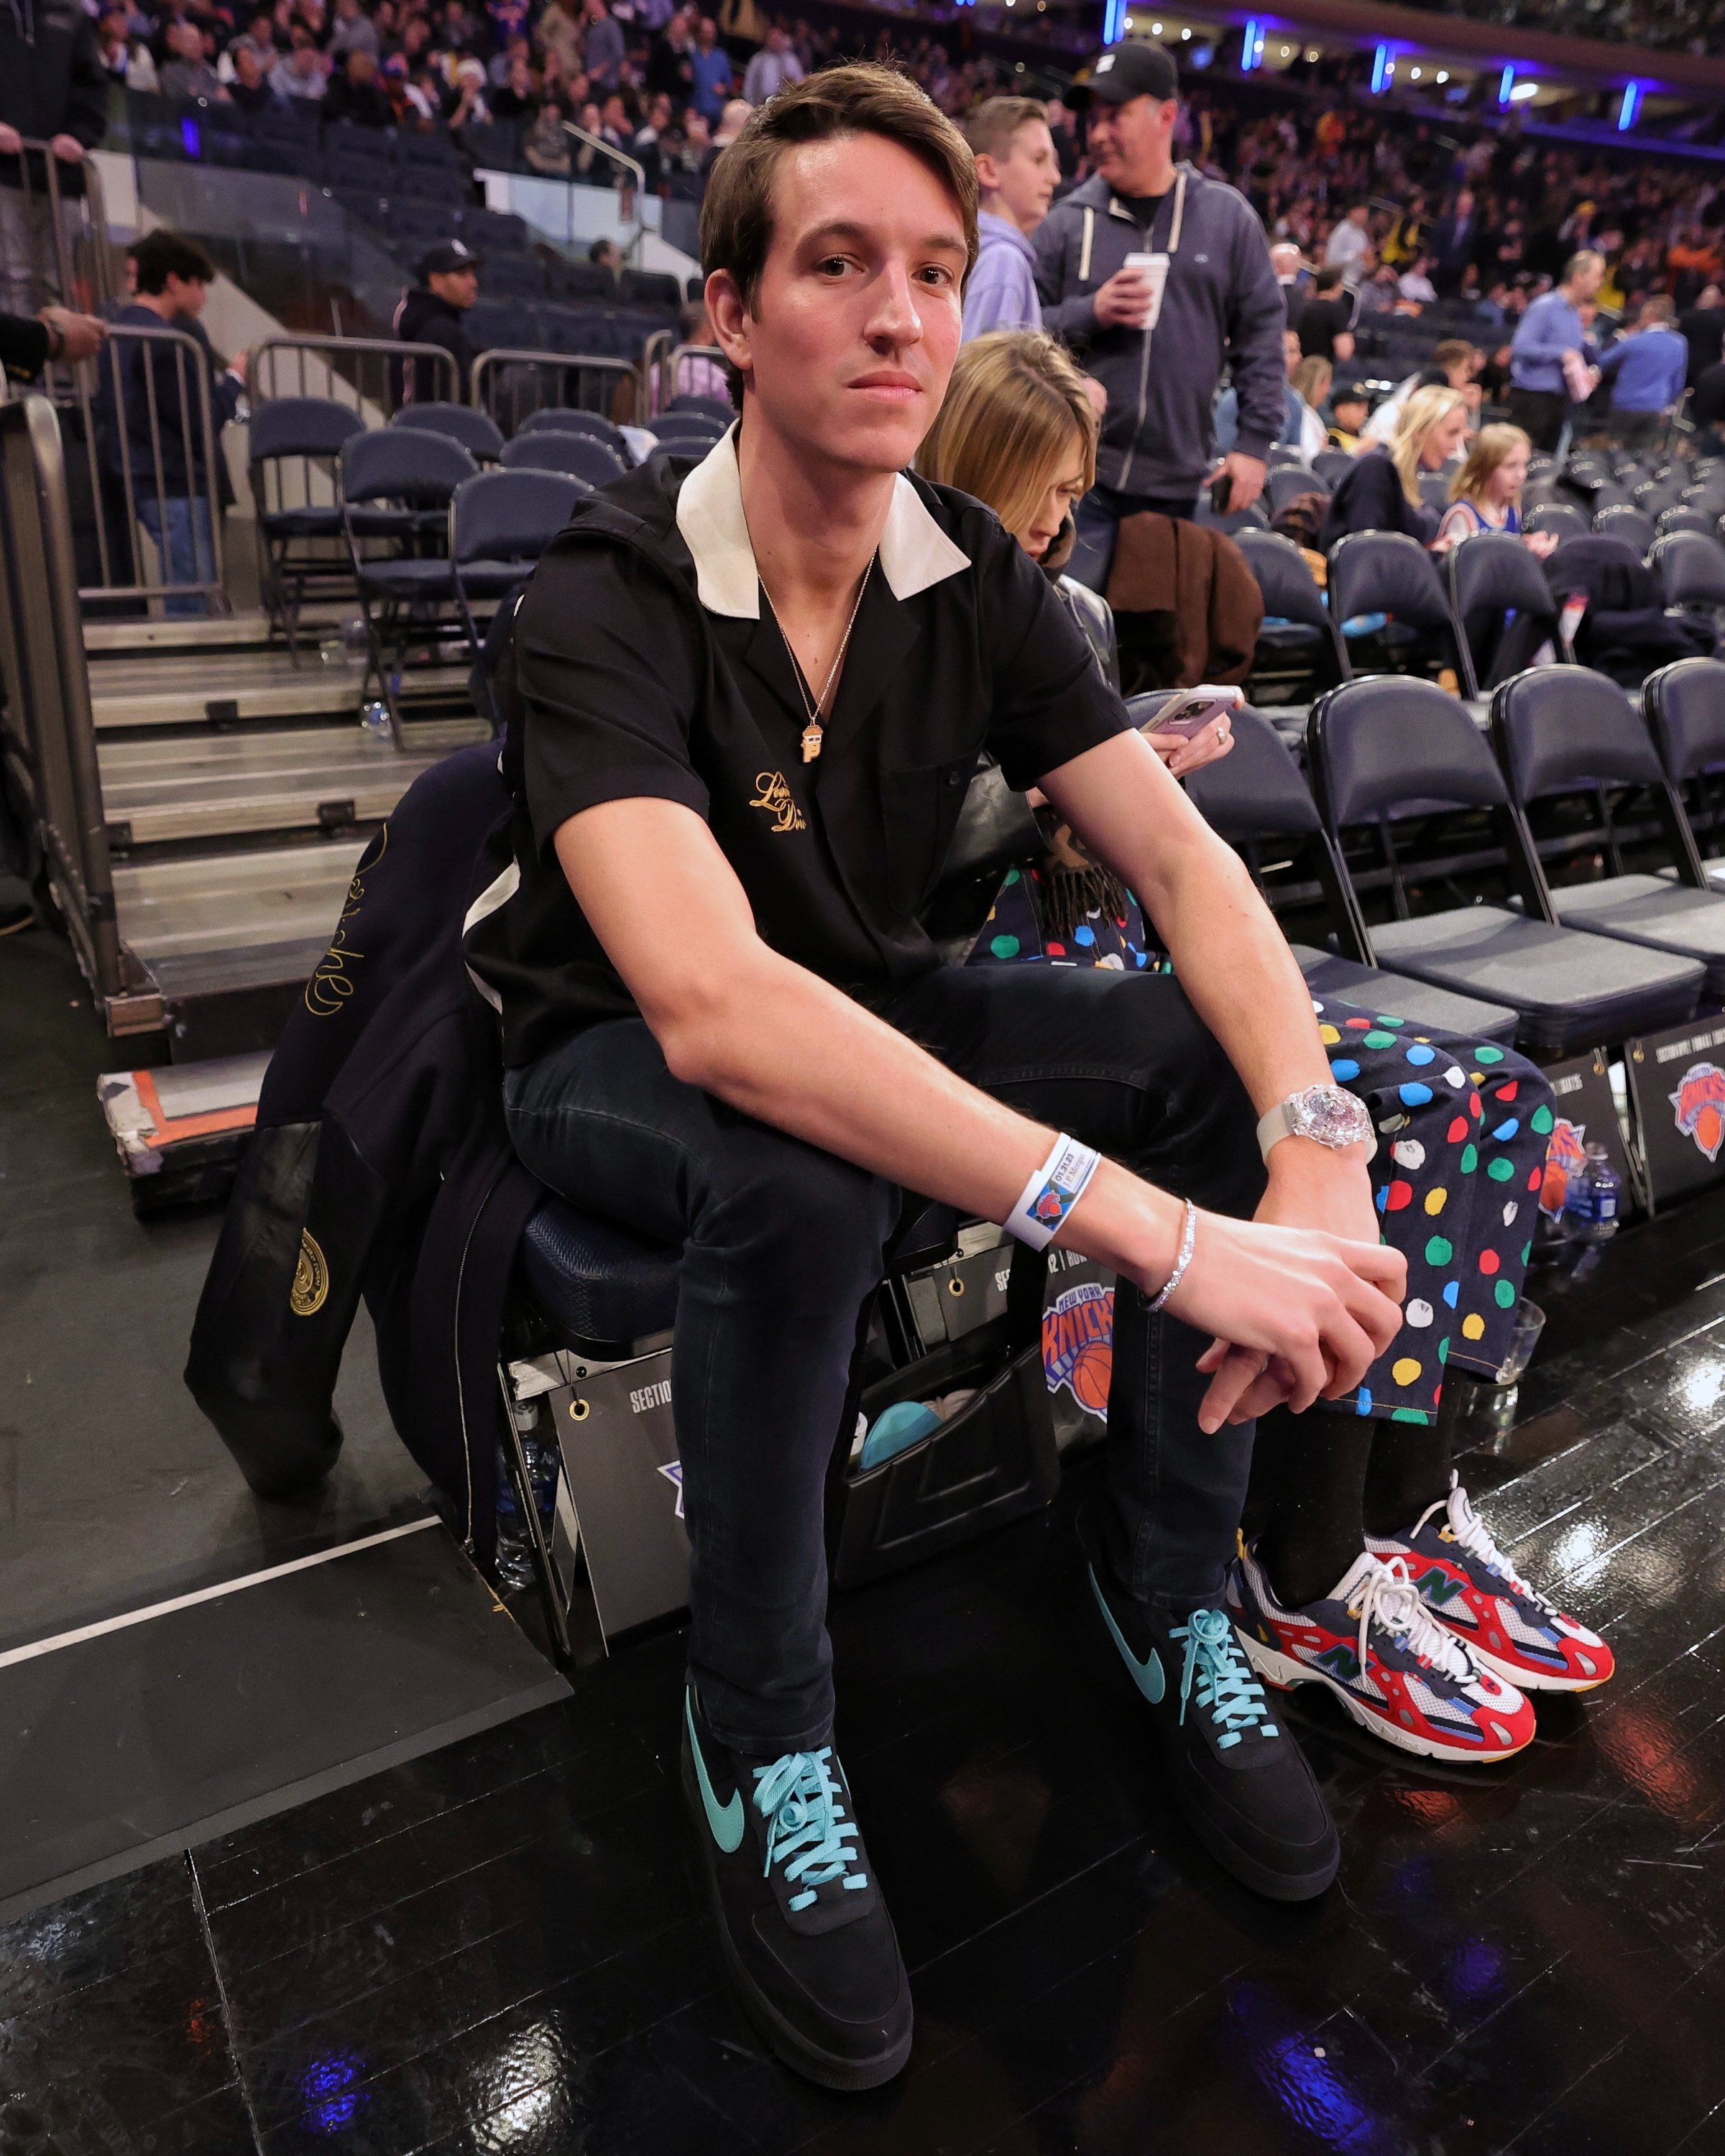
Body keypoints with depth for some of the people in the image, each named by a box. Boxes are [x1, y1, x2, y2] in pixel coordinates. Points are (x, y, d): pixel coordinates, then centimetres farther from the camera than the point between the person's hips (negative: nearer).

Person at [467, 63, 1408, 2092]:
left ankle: (1164, 1596, 1)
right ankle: (756, 1736, -11)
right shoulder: (611, 593, -24)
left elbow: (1180, 858, -12)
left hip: (864, 1004, 5)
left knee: (1231, 1050, -15)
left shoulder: (977, 575, -7)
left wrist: (1317, 1142, -31)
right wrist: (1166, 1231, -46)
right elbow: (712, 1007, -41)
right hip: (617, 1054, -4)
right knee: (796, 1171, -39)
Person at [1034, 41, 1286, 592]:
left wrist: (1255, 442, 0)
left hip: (1181, 482, 2)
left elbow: (1262, 334, 7)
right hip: (1079, 476, -1)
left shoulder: (1228, 217, 6)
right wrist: (1088, 315, -14)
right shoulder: (1068, 220, 3)